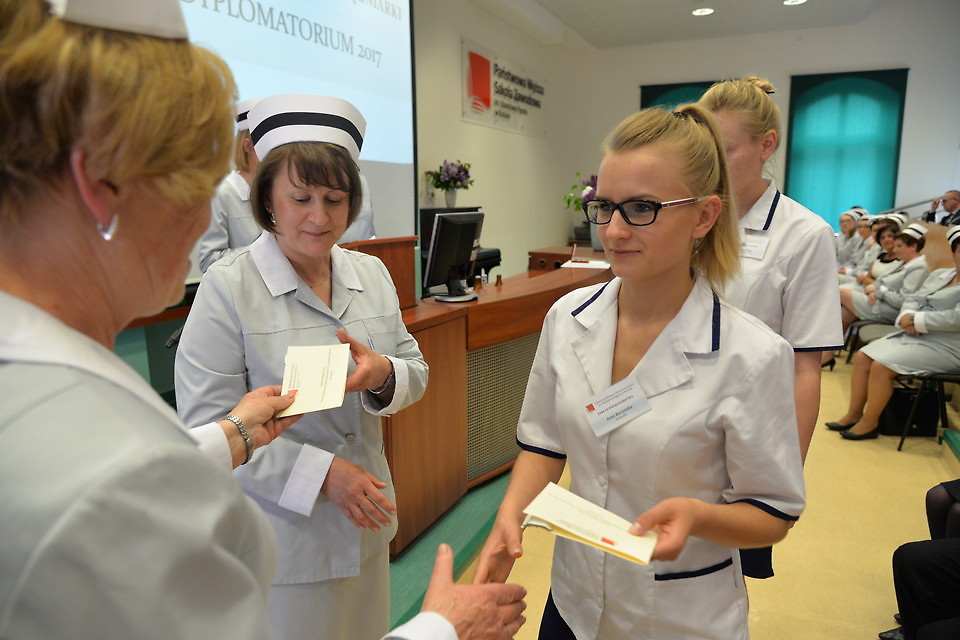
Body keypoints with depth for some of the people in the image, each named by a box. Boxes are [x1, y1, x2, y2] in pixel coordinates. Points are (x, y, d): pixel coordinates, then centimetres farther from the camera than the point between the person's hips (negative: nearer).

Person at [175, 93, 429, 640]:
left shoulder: (372, 274, 2)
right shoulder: (228, 288, -13)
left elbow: (417, 373, 5)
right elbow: (207, 422, -16)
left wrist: (385, 375, -18)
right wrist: (321, 473, -21)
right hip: (281, 533, -5)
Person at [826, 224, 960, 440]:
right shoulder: (939, 274, 15)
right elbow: (912, 299, 13)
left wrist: (917, 320, -16)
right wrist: (908, 317, -9)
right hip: (913, 335, 8)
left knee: (881, 366, -22)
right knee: (862, 357, -3)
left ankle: (870, 423, -6)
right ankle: (854, 414, 5)